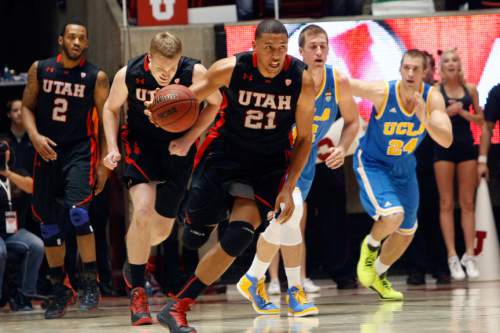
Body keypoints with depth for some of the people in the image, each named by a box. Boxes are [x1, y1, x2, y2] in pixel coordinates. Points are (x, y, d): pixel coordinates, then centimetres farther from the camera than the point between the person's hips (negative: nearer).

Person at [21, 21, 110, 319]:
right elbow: (27, 107, 8)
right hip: (48, 152, 4)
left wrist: (104, 164, -6)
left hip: (80, 151, -4)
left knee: (77, 211, -24)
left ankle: (91, 282, -14)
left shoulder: (97, 77, -3)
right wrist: (35, 135, -11)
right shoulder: (40, 70, 4)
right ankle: (60, 290, 18)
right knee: (49, 224, 6)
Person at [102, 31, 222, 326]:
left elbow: (215, 103, -3)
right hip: (140, 146, -2)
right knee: (143, 211, -24)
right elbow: (112, 108, 1)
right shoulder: (128, 75, -19)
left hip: (178, 148, 2)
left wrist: (189, 139, -13)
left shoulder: (194, 72, -22)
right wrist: (113, 148, -12)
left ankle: (136, 253, 45)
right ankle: (137, 293, -13)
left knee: (162, 228, 8)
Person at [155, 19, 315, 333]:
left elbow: (304, 138, -5)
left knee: (238, 238, -18)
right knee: (195, 237, -4)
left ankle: (178, 307, -8)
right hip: (225, 151, 0)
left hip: (269, 163, 0)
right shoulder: (231, 69, -17)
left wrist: (289, 188, -11)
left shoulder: (302, 79, -16)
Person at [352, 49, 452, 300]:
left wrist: (424, 118, -43)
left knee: (406, 232, 14)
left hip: (403, 167, 5)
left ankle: (378, 275, 41)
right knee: (393, 216, -28)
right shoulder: (382, 92, -28)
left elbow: (446, 140, -29)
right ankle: (371, 246, 7)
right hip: (372, 164, -5)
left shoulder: (432, 98, -20)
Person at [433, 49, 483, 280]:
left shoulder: (470, 89, 5)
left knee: (467, 203, 2)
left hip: (466, 146, 2)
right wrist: (447, 112, -16)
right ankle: (452, 257, -1)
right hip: (444, 148, -2)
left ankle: (469, 255, 4)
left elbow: (480, 119, 8)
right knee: (447, 204, -1)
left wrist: (463, 113, -9)